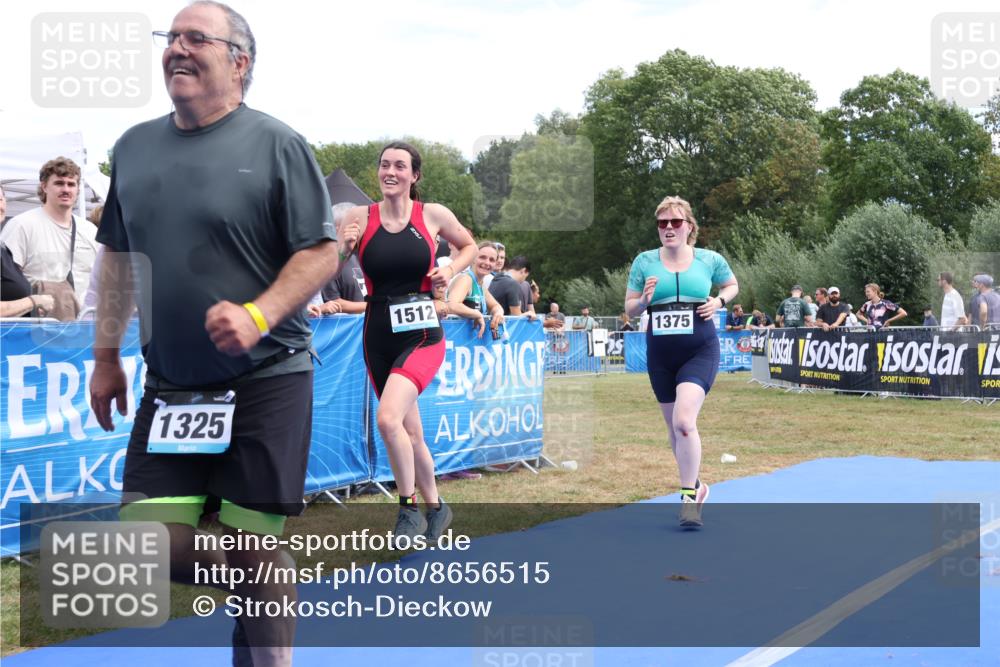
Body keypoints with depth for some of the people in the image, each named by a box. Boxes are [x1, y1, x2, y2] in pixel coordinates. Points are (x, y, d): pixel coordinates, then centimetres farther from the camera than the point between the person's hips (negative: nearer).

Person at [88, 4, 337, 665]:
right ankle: (257, 587, 29)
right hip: (169, 386, 5)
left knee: (255, 551, -2)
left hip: (265, 381, -5)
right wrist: (106, 353, 17)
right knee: (154, 547, 0)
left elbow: (323, 250, -9)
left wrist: (258, 315, -23)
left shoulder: (277, 144, -6)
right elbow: (118, 256, 18)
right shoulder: (134, 146, 10)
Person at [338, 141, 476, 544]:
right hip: (379, 339, 3)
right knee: (410, 433, 12)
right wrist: (344, 247, -14)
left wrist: (452, 270, -3)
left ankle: (409, 508, -6)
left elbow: (469, 246, 16)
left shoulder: (433, 215, -2)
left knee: (388, 418, -24)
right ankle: (435, 507, 33)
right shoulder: (360, 217, 1)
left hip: (422, 335, -3)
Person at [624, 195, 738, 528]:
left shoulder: (710, 259, -1)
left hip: (700, 351, -3)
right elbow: (629, 309, 7)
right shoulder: (644, 261, 2)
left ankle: (689, 497, -9)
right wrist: (645, 300, -15)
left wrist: (720, 301, -2)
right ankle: (695, 484, 37)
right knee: (674, 427, 13)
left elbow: (732, 284, 19)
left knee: (684, 421, -21)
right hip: (660, 355, 3)